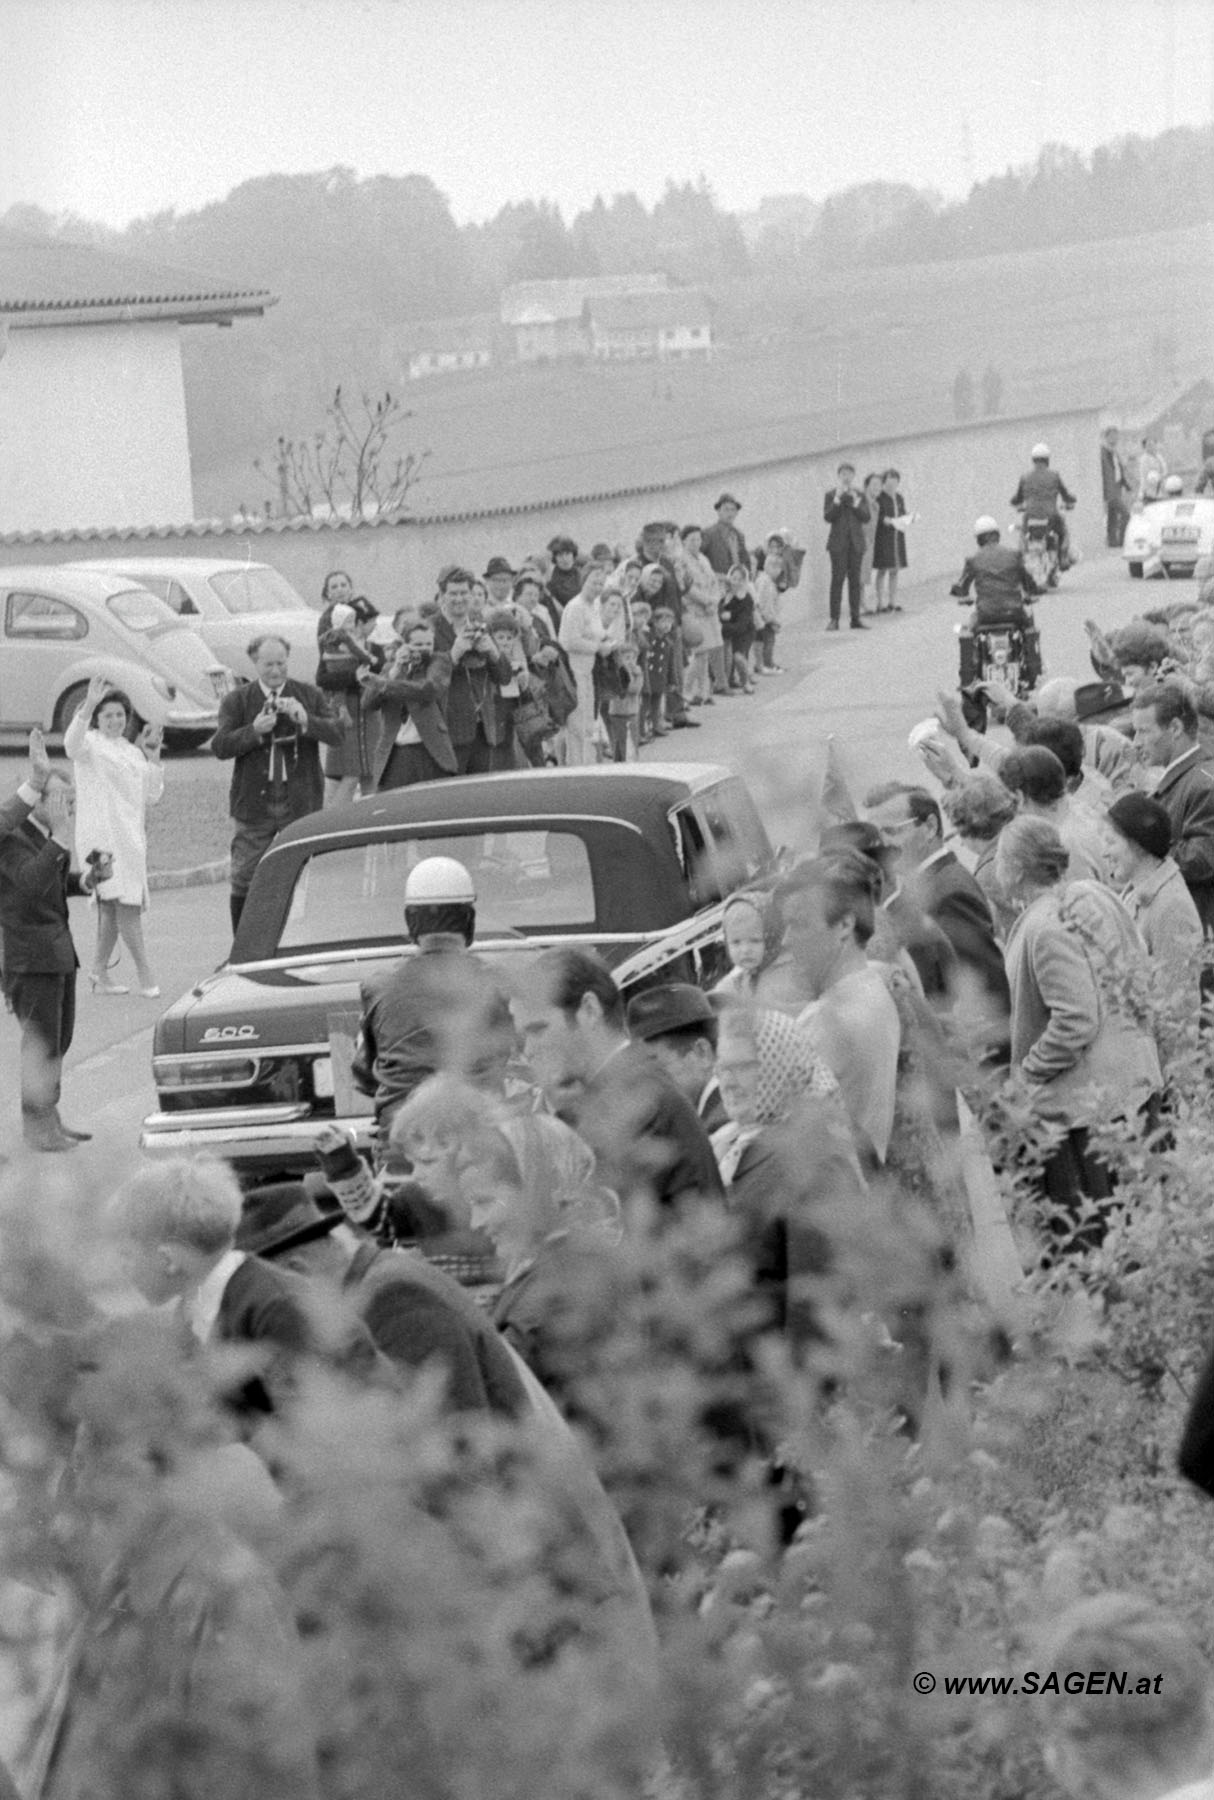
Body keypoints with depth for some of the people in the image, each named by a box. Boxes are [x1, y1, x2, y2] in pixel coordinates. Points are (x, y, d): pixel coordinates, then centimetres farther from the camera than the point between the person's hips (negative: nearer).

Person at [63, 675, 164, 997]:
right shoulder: (91, 744, -1)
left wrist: (153, 756, 7)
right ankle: (143, 969, -17)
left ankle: (100, 973, 16)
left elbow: (151, 797, 18)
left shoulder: (132, 752, 19)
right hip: (102, 834, -7)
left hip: (131, 835, 7)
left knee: (112, 905, 9)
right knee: (123, 900, -15)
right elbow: (72, 744, -27)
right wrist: (88, 706, -40)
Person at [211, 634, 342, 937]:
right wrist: (254, 731, -20)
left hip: (300, 803, 0)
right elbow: (219, 747, -6)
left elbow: (337, 735, -3)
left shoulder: (310, 696, 7)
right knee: (244, 881, 0)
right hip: (254, 804, 0)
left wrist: (306, 721, -19)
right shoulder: (236, 701, 4)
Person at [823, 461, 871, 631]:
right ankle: (834, 619, -7)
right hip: (838, 543, -3)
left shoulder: (859, 495, 10)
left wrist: (856, 502, -13)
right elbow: (827, 517, -8)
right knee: (837, 579, -7)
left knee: (855, 580, 3)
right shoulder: (831, 494, 3)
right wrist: (837, 499, -18)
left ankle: (855, 618, 6)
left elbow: (867, 518, 1)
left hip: (856, 542, 3)